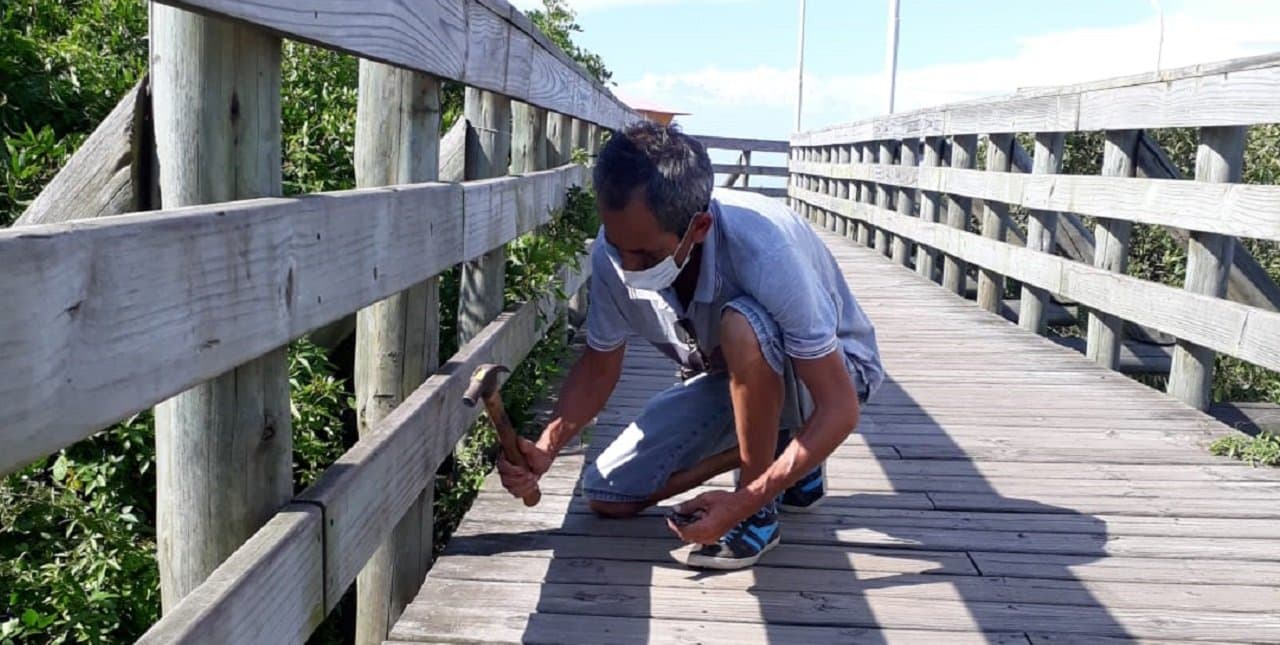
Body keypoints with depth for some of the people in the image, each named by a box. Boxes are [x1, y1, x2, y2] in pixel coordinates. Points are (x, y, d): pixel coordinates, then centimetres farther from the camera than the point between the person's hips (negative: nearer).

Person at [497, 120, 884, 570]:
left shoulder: (765, 252, -39)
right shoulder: (615, 250, -21)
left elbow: (840, 410, -32)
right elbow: (600, 366, -4)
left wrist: (745, 504, -37)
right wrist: (545, 449, -21)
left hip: (831, 367, -5)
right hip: (734, 380, 6)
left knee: (741, 325, -39)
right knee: (606, 496, -3)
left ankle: (760, 515, -17)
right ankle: (777, 445, 13)